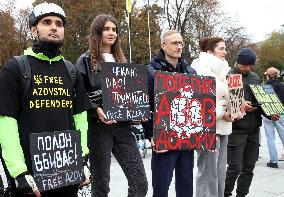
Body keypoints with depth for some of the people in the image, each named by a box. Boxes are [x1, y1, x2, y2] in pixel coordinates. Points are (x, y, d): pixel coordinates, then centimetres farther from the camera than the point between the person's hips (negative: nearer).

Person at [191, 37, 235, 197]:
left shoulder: (221, 71, 18)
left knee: (220, 172, 13)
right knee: (208, 172, -5)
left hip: (222, 128, 9)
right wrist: (222, 114, -17)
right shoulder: (202, 71, -11)